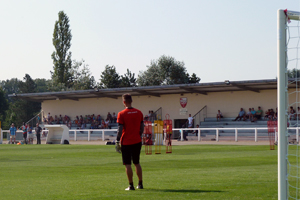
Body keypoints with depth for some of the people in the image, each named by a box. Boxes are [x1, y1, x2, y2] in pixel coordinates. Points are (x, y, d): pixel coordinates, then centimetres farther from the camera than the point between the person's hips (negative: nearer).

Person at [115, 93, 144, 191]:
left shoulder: (121, 114, -11)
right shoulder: (139, 112, 4)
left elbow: (120, 129, -13)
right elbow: (142, 127, 9)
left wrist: (117, 142, -8)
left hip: (126, 142, -5)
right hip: (137, 142, 5)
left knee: (128, 164, 0)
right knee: (137, 163, 16)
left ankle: (131, 185, -1)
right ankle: (140, 184, 19)